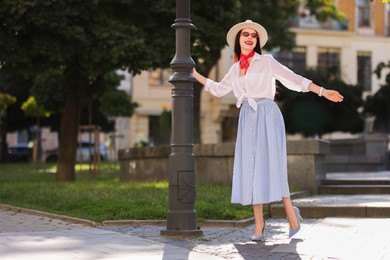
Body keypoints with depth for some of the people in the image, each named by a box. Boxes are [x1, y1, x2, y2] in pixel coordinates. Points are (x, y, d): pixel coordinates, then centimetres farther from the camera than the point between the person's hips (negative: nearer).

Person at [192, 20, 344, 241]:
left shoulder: (267, 61, 2)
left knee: (271, 166, -11)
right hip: (247, 119, 5)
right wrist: (195, 75, 29)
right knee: (251, 168, -1)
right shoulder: (235, 68, 15)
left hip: (267, 116, -5)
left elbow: (294, 80, -2)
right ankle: (259, 224, 2)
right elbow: (219, 90, 29)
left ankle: (291, 212, 5)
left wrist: (323, 92, -9)